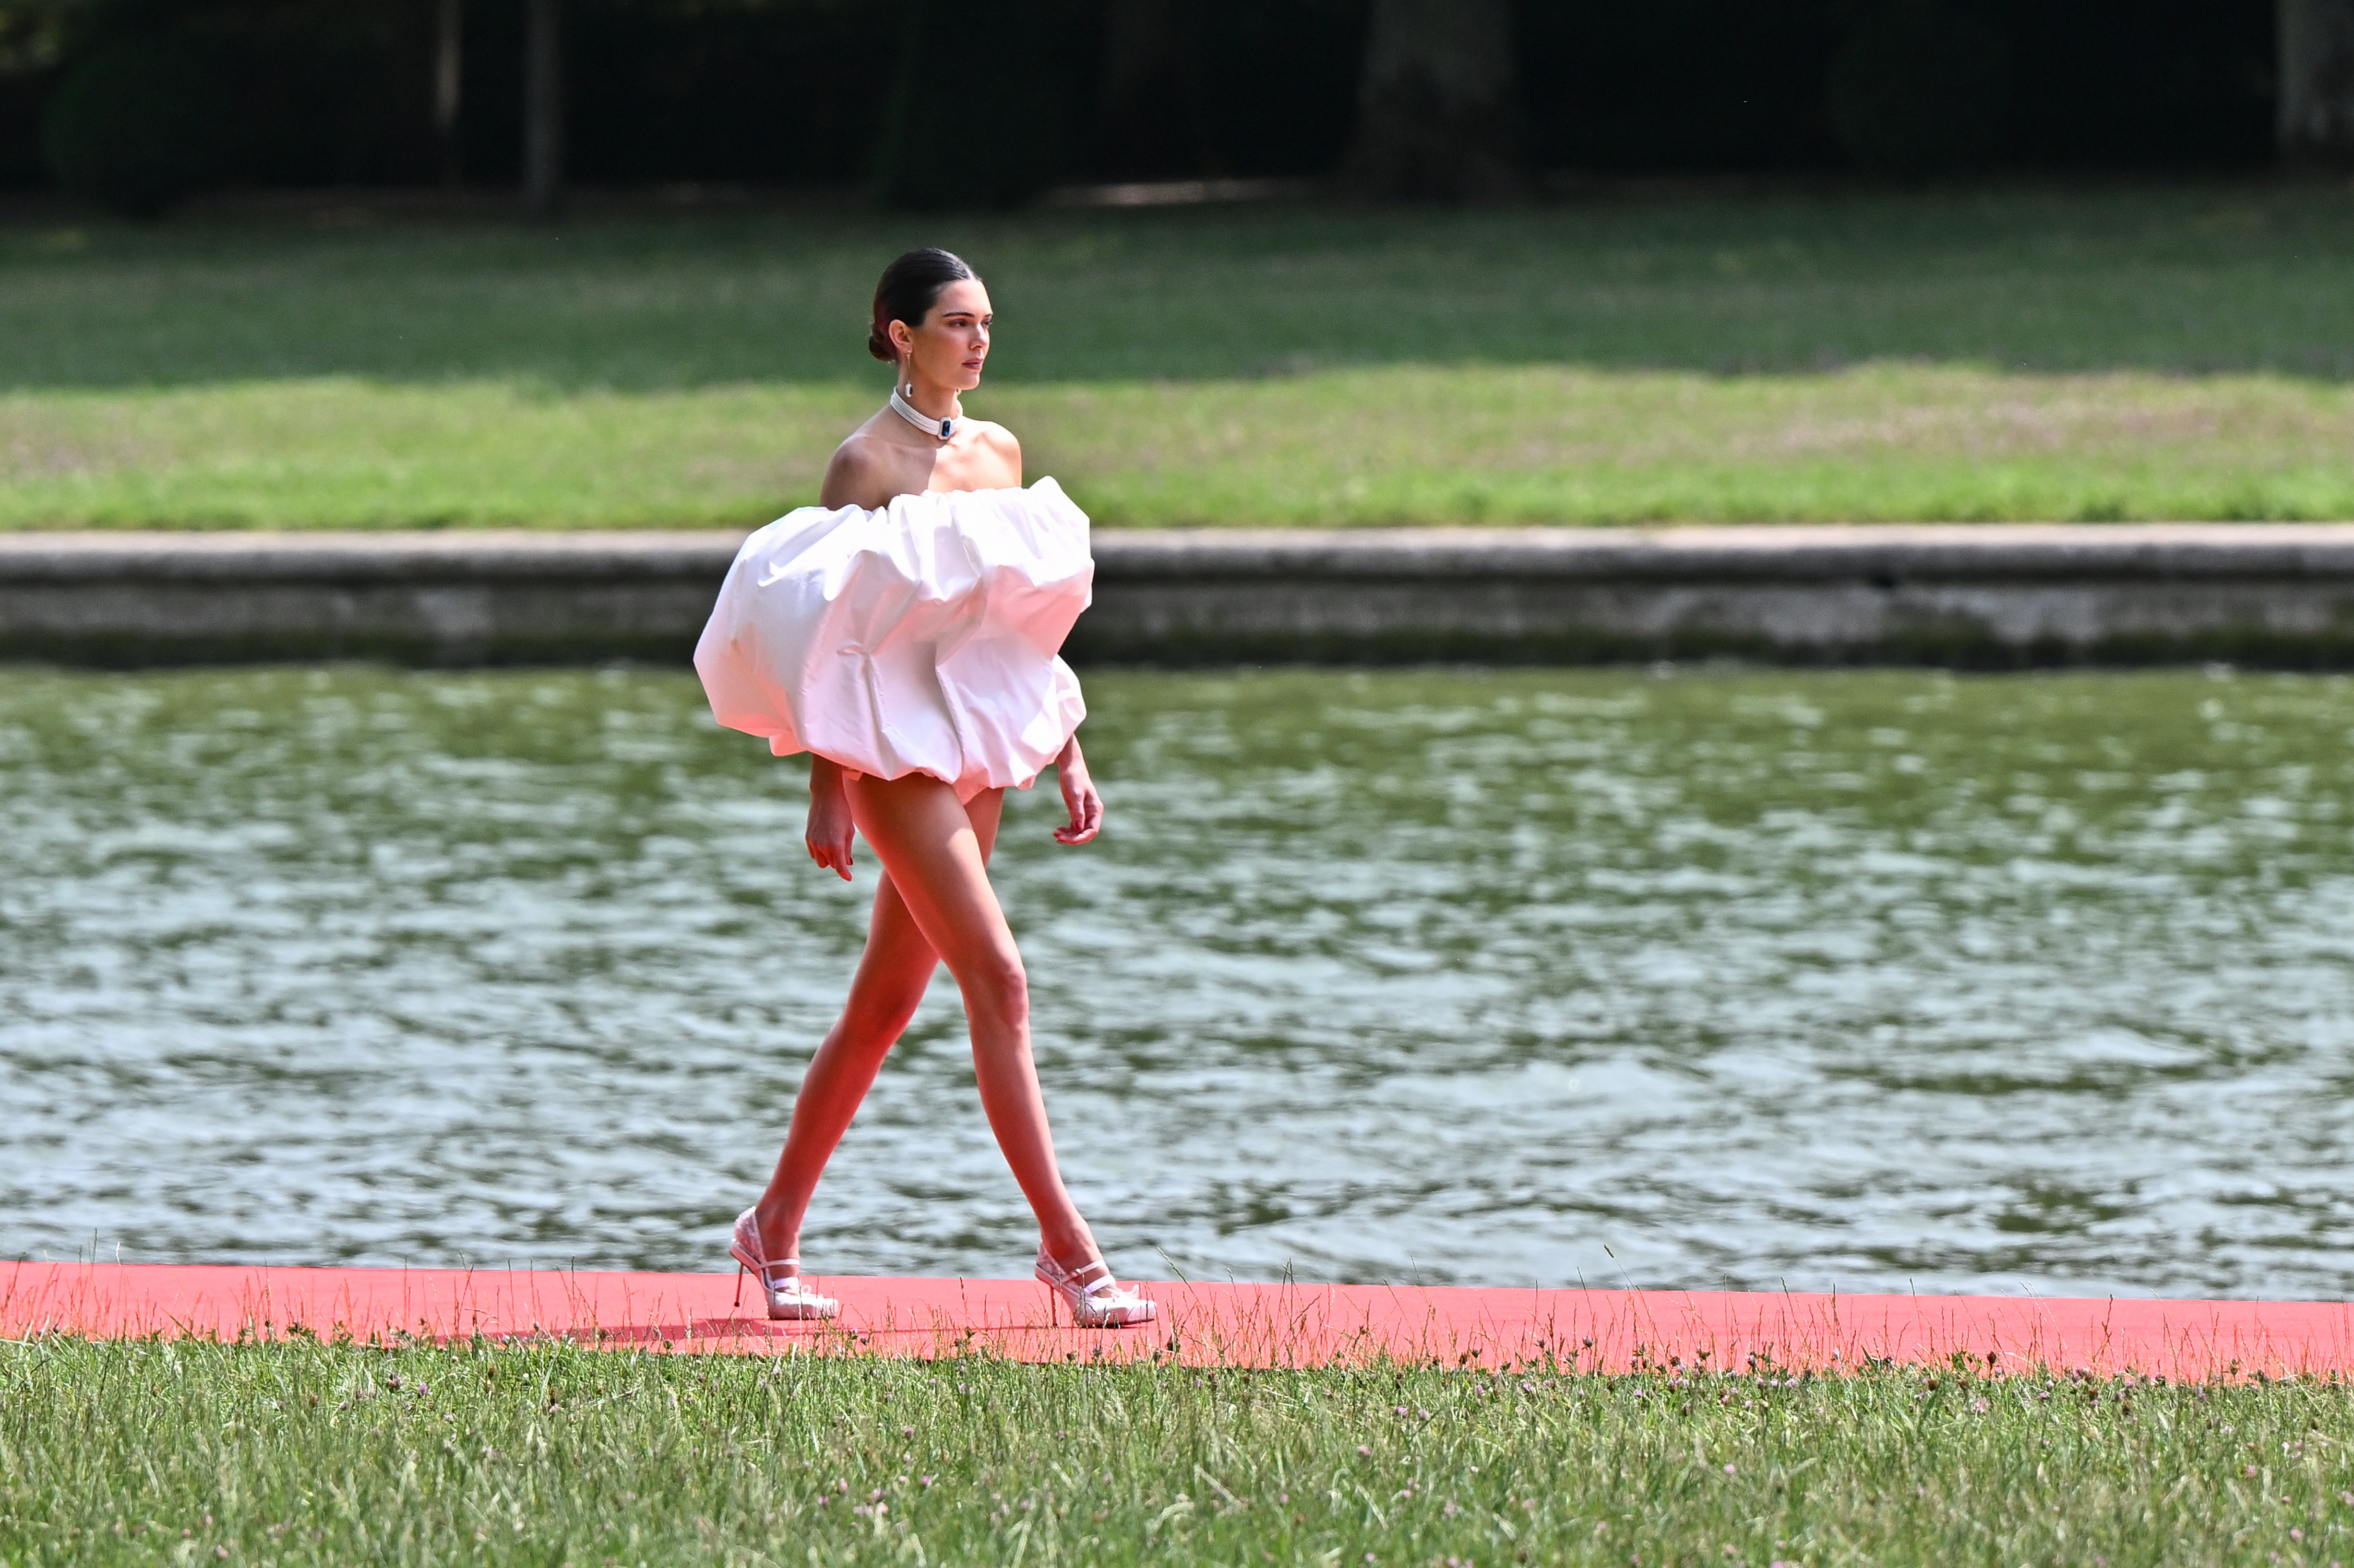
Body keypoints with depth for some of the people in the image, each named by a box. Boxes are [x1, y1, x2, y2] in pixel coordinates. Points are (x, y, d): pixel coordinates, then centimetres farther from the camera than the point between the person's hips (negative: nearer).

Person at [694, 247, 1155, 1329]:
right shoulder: (867, 462, -8)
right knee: (998, 980, -14)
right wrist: (826, 789, -13)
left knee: (887, 1000, 12)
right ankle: (1068, 1252, -14)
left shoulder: (998, 453, 13)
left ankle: (776, 1230, 22)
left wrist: (1068, 755, 14)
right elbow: (829, 632, -9)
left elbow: (1028, 620, 19)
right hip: (896, 743, -8)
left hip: (979, 744, 8)